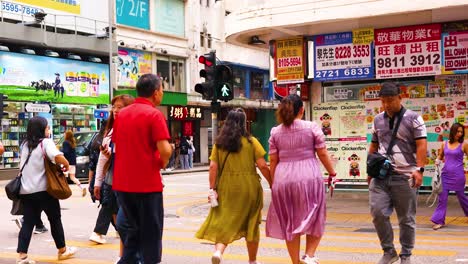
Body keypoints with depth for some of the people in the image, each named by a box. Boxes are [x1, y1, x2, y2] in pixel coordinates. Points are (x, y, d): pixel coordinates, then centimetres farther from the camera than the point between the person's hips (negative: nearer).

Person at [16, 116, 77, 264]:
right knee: (55, 219, 11)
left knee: (28, 222, 6)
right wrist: (66, 165, -8)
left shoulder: (25, 144, 13)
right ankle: (62, 250, 23)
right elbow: (58, 157, -25)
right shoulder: (45, 142, -9)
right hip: (43, 189, -6)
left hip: (25, 190, 6)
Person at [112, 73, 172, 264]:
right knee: (151, 233, 6)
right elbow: (165, 149, -21)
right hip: (147, 184, -6)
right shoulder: (154, 114, -11)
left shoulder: (122, 114, 10)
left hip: (122, 183, 6)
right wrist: (163, 163, -2)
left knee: (134, 230, 19)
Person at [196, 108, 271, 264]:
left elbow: (213, 166, -3)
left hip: (226, 188, 1)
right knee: (251, 223, 13)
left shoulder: (219, 143, 3)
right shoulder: (251, 141, -3)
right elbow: (262, 166, -6)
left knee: (224, 221, 7)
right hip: (249, 187, -1)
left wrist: (212, 188, -1)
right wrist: (272, 184, 4)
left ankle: (218, 251, -19)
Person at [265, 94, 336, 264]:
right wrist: (332, 172, 13)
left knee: (290, 223, 12)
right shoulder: (312, 127, -1)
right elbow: (322, 154, 0)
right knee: (314, 220, 13)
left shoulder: (276, 132, 7)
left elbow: (273, 161, 7)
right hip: (309, 178, -3)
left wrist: (274, 183, 16)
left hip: (283, 180, 3)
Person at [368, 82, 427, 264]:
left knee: (406, 219, 5)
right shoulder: (377, 120, 13)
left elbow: (421, 145, -8)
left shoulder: (413, 118, -1)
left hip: (405, 176, -4)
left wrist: (419, 169, -18)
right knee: (378, 213, -5)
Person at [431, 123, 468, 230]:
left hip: (458, 175, -2)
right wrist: (438, 161, -2)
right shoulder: (444, 144, 7)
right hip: (445, 174, 3)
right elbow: (440, 156, 20)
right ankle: (439, 221, 1)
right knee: (442, 197, -2)